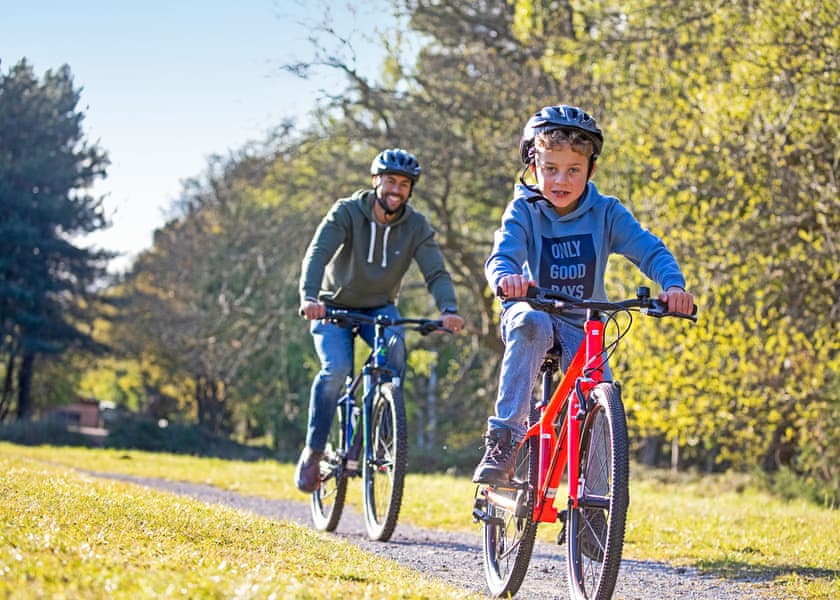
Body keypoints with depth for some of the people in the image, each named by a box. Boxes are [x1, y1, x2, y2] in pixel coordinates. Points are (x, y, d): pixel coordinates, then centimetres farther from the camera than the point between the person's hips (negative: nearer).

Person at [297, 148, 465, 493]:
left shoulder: (416, 226, -9)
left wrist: (448, 309, -41)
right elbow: (318, 254, -30)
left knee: (395, 349, -30)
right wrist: (309, 298, -49)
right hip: (334, 307, -2)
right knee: (336, 369, -26)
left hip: (379, 308, 2)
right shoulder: (346, 213, -16)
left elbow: (436, 272, -20)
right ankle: (313, 452, -11)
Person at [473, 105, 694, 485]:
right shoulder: (524, 210, -10)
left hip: (582, 325, 2)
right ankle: (503, 438, -35)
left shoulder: (606, 213, -6)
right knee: (531, 324, -38)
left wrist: (673, 284, -36)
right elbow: (501, 255, -25)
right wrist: (505, 277, -51)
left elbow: (649, 249, -14)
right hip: (533, 310, -2)